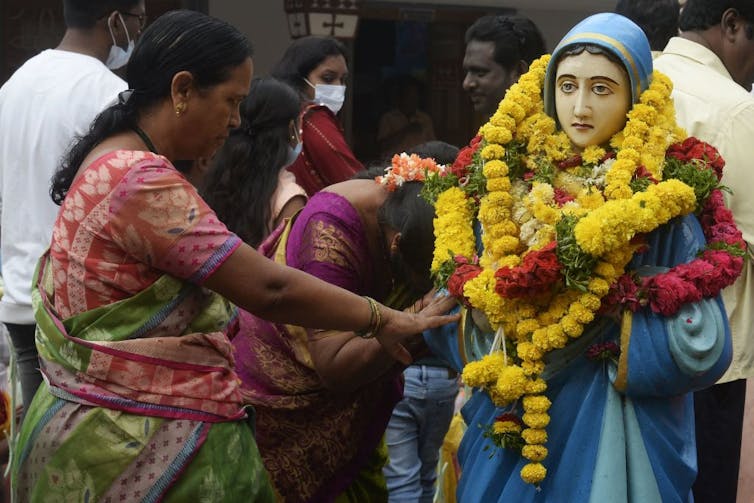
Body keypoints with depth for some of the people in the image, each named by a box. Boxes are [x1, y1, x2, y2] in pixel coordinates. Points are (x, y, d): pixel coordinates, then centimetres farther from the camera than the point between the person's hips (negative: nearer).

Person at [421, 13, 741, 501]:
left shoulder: (665, 193, -9)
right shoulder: (505, 178, 2)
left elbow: (703, 347, -15)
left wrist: (599, 316, -16)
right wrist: (481, 319, -14)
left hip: (614, 447, -3)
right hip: (505, 437, 4)